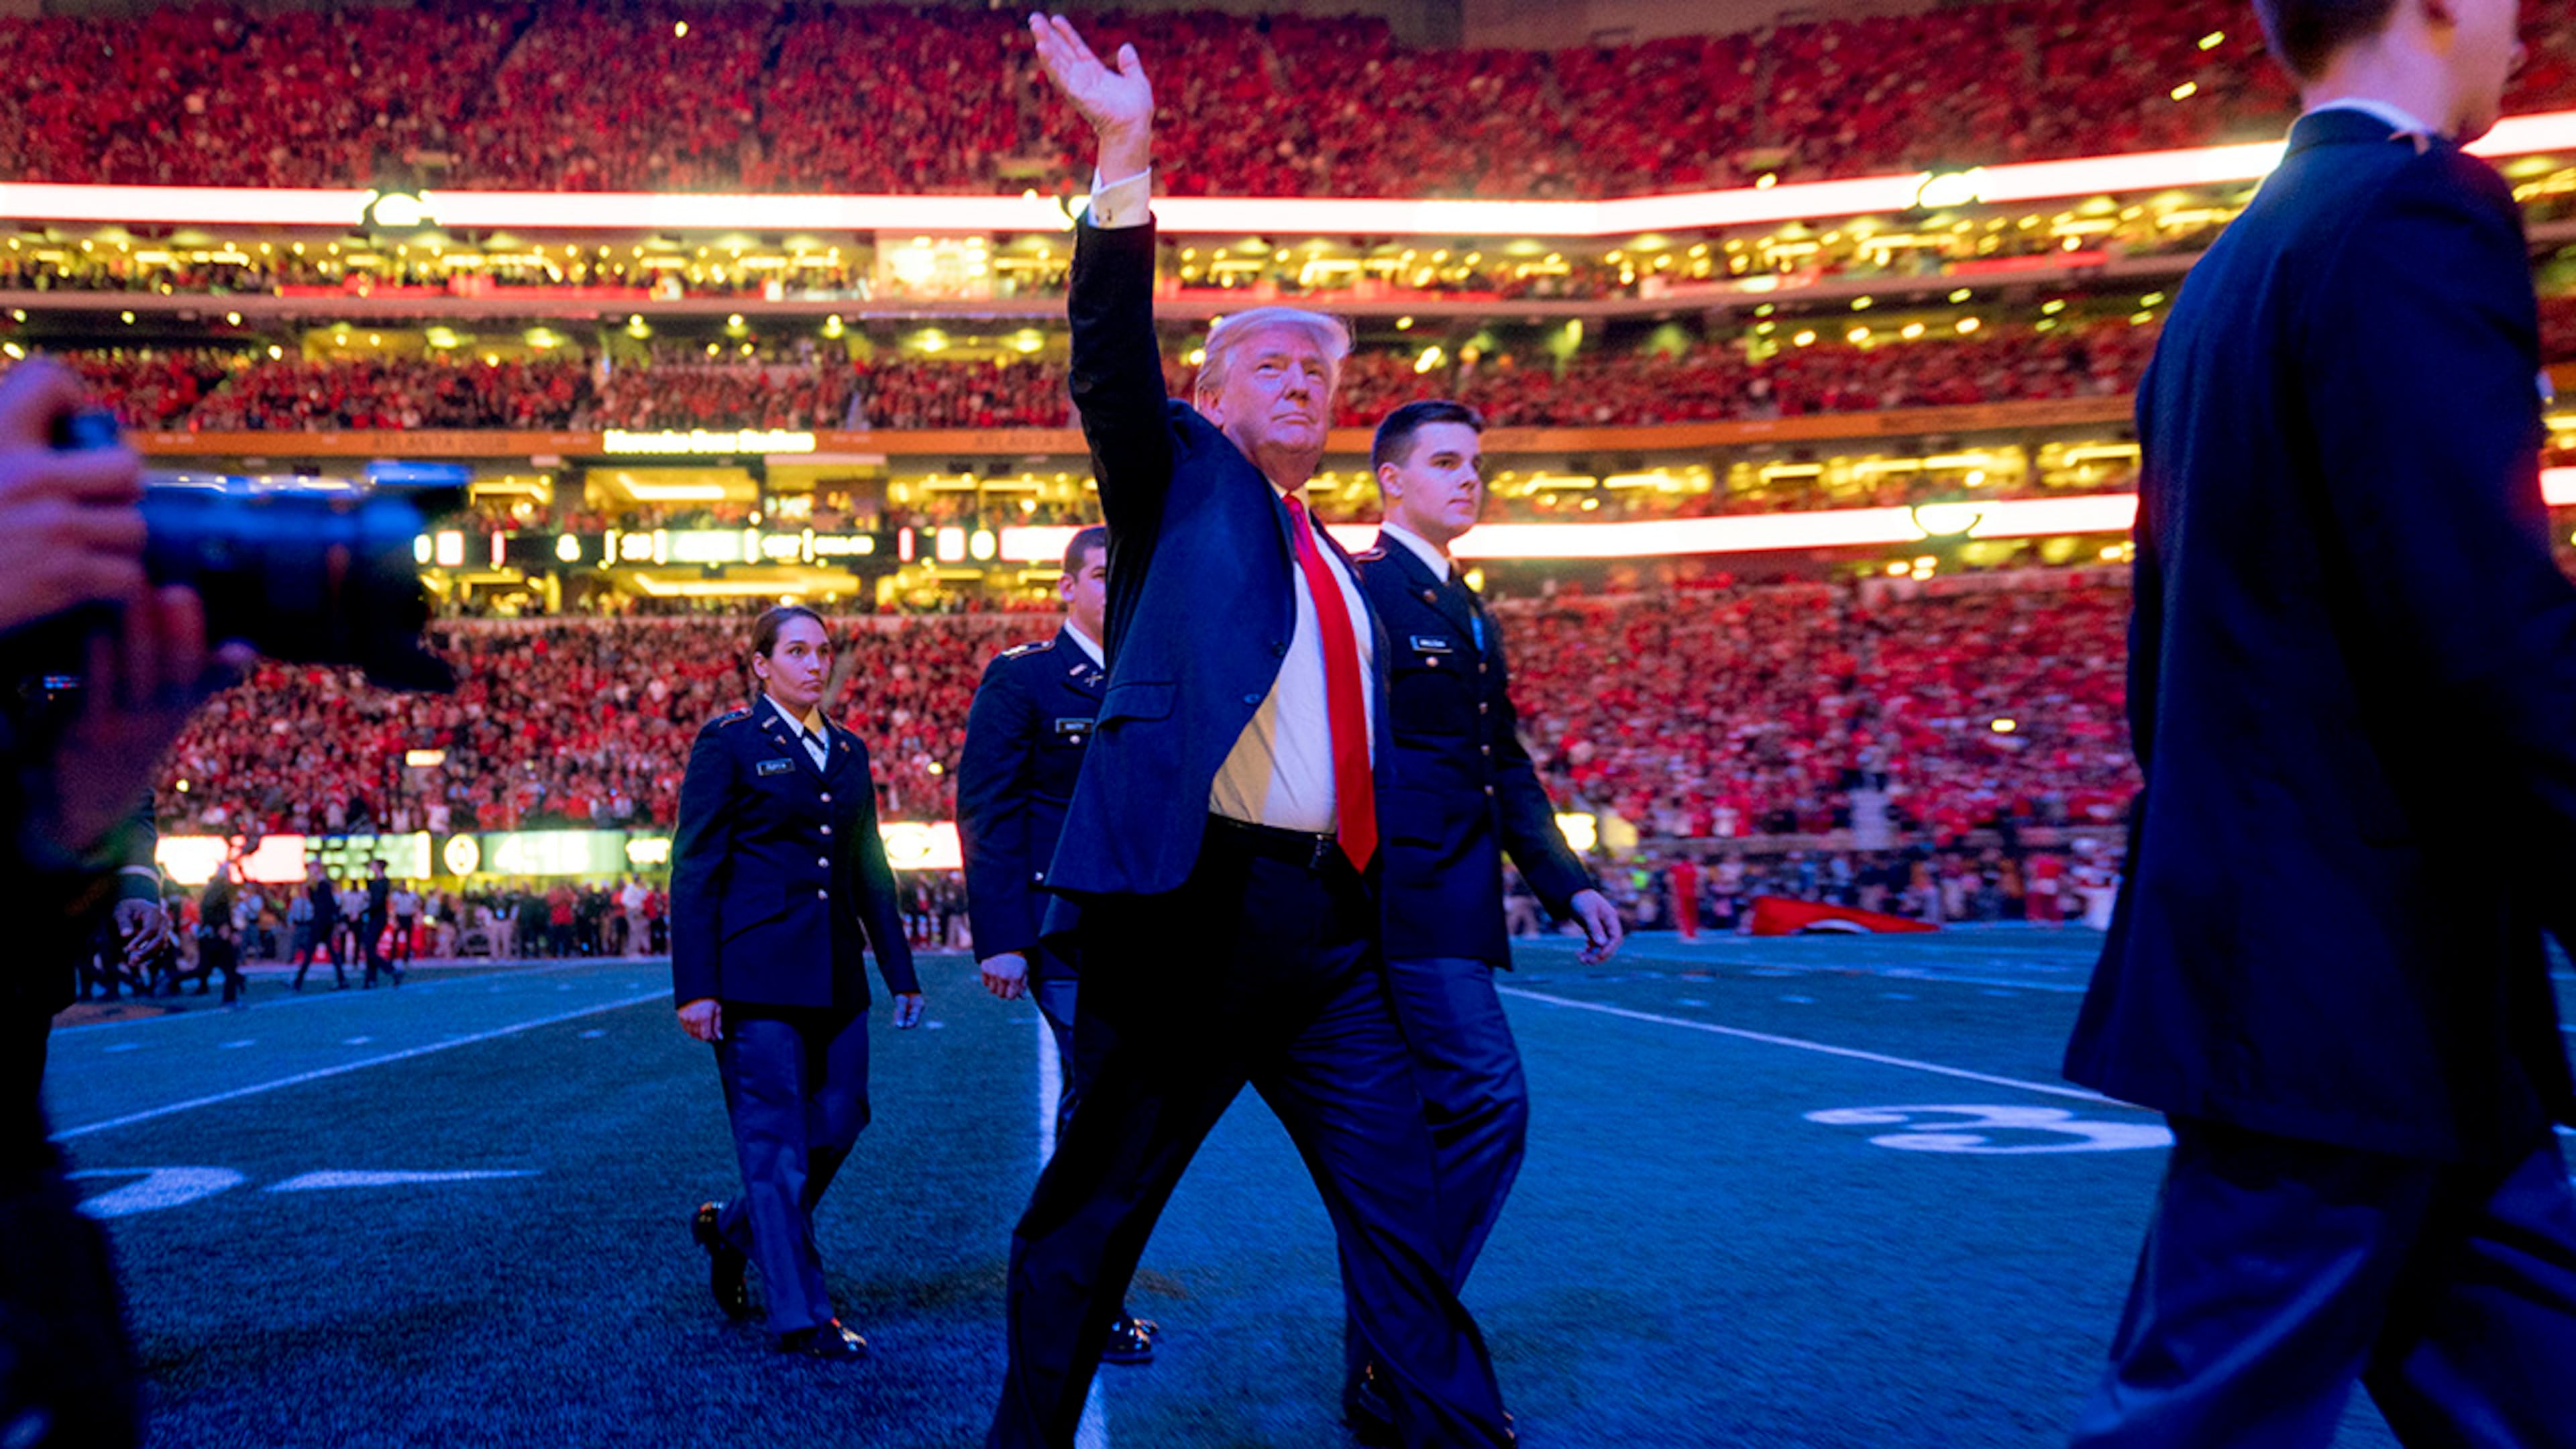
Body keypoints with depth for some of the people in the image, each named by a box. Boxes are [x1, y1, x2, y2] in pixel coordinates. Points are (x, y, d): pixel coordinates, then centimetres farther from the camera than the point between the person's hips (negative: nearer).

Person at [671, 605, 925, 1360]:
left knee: (838, 1123, 7)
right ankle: (800, 1316, 7)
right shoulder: (729, 742, -2)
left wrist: (900, 971, 13)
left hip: (835, 976, 6)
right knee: (776, 1141, -2)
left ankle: (732, 1229, 32)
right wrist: (695, 987, -12)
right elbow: (695, 870, -6)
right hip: (756, 975, -6)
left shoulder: (849, 751, 15)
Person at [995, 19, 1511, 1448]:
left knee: (1402, 1214, 5)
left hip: (1328, 921, 5)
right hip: (1188, 901, -5)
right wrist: (1126, 156, -19)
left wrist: (1385, 904, 15)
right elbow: (1112, 363, -10)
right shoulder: (1182, 481, 8)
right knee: (1090, 1211, 5)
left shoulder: (1347, 571, 22)